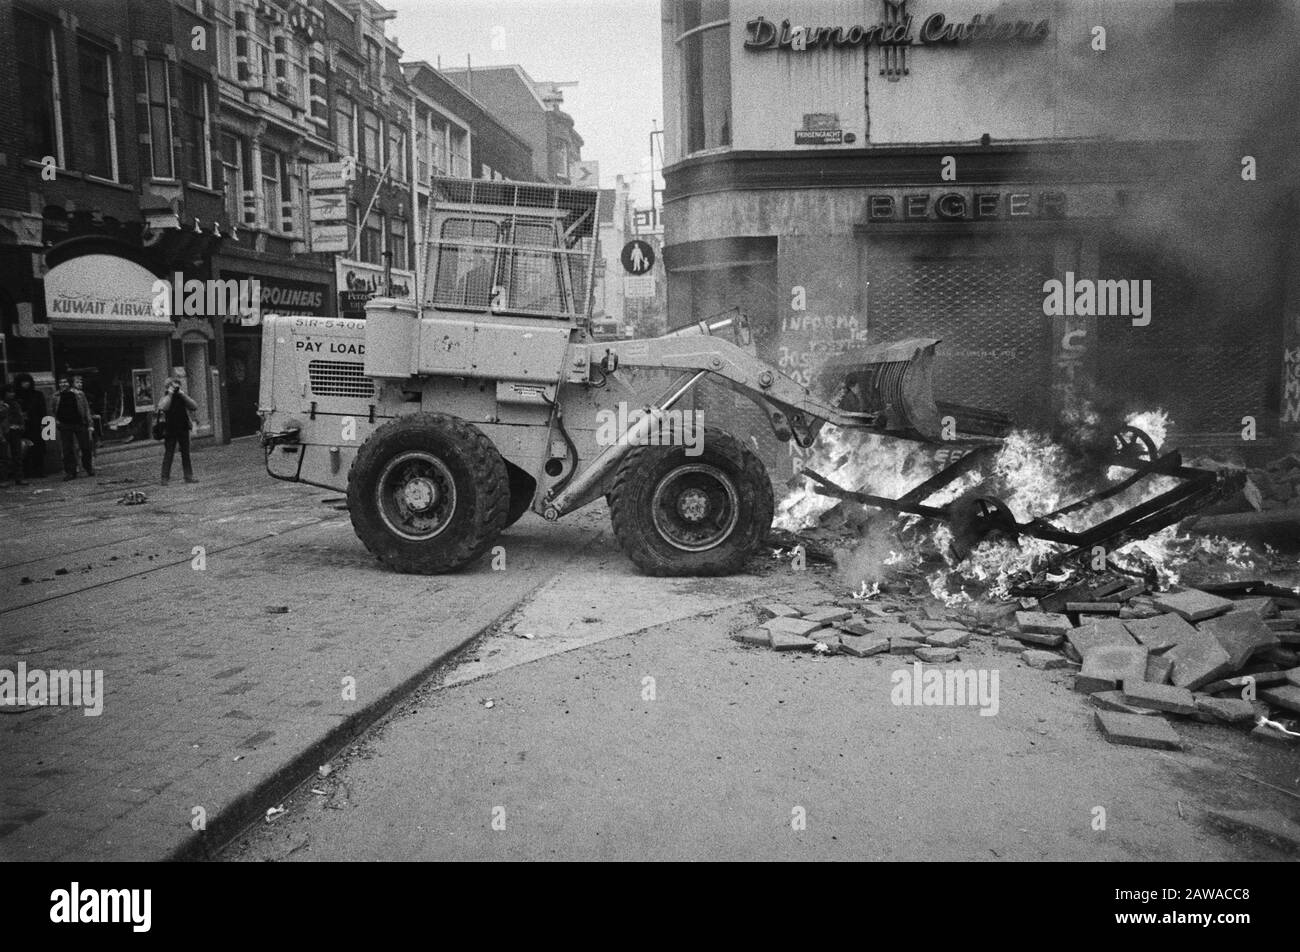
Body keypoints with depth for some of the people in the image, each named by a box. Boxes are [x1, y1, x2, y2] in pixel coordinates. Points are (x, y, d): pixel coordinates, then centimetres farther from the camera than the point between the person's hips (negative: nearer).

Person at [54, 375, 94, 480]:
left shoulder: (79, 394, 1)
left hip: (80, 424, -1)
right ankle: (70, 472, 4)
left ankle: (89, 469, 18)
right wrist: (56, 420, 3)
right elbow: (54, 411, 20)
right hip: (64, 426, 2)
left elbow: (86, 409, 3)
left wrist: (89, 424, -1)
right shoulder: (56, 396, 7)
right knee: (67, 450, 0)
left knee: (85, 448, 2)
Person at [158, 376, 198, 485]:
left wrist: (182, 394, -12)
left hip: (183, 429, 3)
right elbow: (162, 407, -22)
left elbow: (195, 406, -7)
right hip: (170, 430, -3)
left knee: (186, 454, 6)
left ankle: (188, 476, 10)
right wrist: (170, 393, -18)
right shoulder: (165, 398, 0)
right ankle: (165, 478, -3)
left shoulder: (183, 396, 8)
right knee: (168, 454, -4)